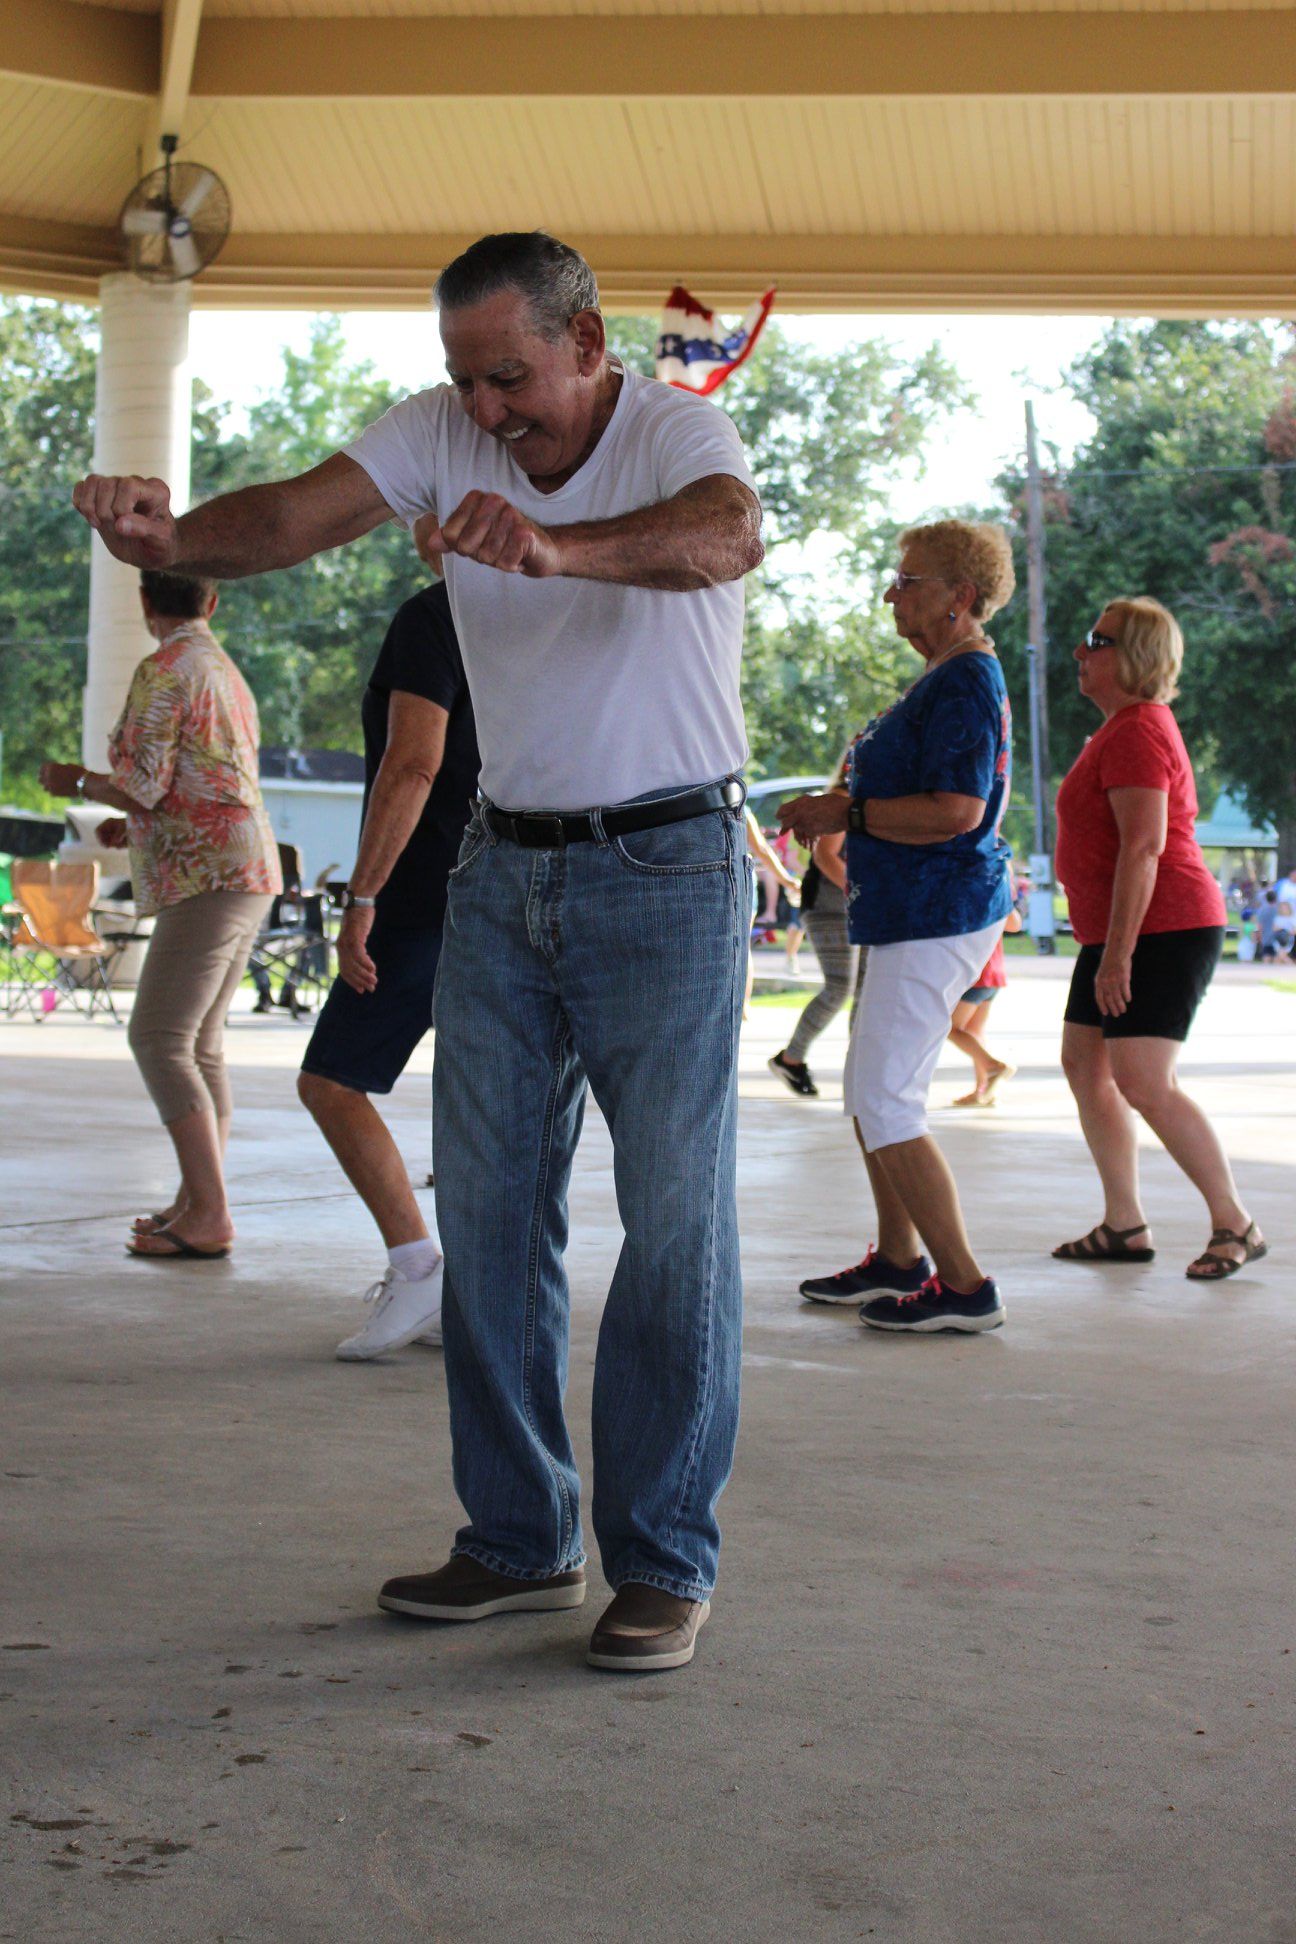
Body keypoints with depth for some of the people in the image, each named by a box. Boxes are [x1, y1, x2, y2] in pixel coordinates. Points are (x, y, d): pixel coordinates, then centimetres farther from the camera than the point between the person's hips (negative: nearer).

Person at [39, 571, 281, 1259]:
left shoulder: (163, 671, -8)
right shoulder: (227, 673, 21)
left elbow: (141, 784, -14)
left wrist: (74, 780, 5)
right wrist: (136, 827, 32)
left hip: (209, 879, -10)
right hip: (245, 874, 10)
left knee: (160, 1040, -11)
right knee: (199, 1042, 11)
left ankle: (209, 1216, -17)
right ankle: (197, 1203, 11)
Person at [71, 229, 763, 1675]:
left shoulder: (674, 430, -14)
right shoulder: (442, 432, 0)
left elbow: (726, 536, -37)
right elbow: (293, 518, -14)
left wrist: (554, 548, -56)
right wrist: (171, 534, -36)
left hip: (667, 868, -5)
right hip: (504, 868, 5)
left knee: (675, 1219, -3)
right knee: (487, 1213, 7)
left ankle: (665, 1563, 7)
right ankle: (519, 1538, 18)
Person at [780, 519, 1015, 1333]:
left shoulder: (967, 683, -16)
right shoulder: (951, 677, 17)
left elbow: (956, 811, -26)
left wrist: (848, 813, -17)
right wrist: (843, 809, 14)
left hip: (937, 916, -11)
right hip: (915, 910, 11)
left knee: (884, 1103, -11)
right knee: (872, 1091, 17)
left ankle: (965, 1286, -7)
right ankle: (899, 1260, 27)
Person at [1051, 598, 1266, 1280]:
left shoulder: (1137, 731, -15)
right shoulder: (1124, 727, 19)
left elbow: (1144, 846, -24)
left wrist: (1118, 953, -26)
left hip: (1161, 931, -11)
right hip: (1119, 934, 11)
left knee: (1143, 1083, -15)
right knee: (1084, 1064, 10)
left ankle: (1235, 1225, -7)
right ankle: (1124, 1225, 14)